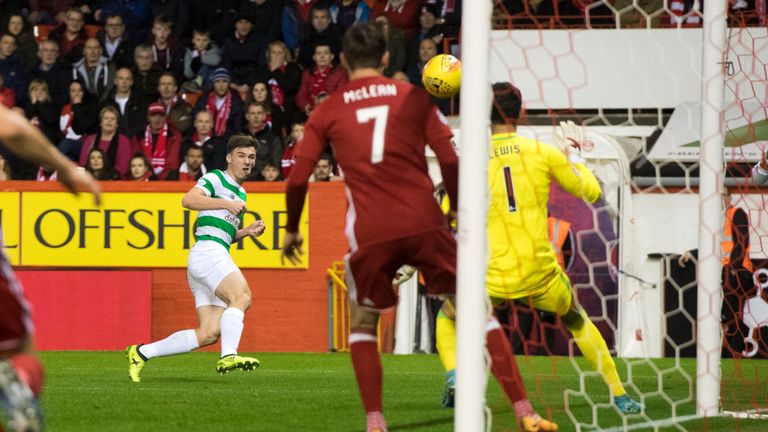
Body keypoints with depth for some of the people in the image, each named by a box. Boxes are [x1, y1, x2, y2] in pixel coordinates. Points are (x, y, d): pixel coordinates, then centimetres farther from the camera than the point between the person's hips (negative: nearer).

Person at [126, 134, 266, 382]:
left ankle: (141, 353, 3)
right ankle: (228, 356, -43)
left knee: (208, 334, -2)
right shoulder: (215, 179, 1)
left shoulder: (240, 193, 28)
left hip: (217, 256, 9)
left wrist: (248, 231, 16)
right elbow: (188, 200, -17)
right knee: (242, 297, -30)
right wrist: (226, 203, -18)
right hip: (208, 250, -9)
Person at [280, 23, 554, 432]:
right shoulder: (414, 98, 9)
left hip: (370, 233, 0)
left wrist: (291, 230, 21)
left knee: (362, 324, 21)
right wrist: (457, 211, 17)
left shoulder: (327, 112, 10)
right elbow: (450, 161, 4)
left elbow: (297, 180, 7)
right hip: (424, 224, 0)